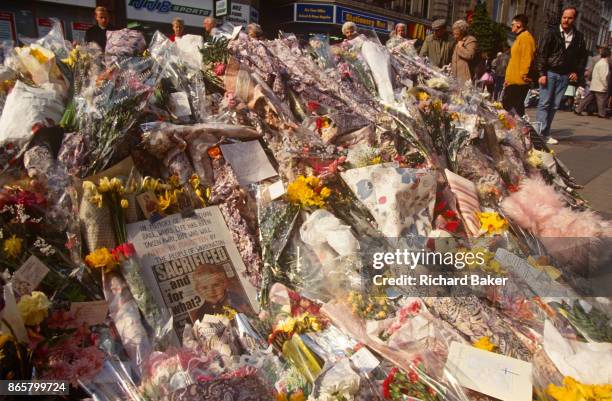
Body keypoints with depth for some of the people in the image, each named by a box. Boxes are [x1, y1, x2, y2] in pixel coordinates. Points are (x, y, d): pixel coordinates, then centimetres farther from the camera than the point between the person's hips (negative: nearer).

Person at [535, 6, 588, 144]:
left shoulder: (579, 37, 9)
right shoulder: (552, 33, -1)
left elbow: (582, 57, 17)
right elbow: (542, 53, -5)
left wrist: (578, 72, 3)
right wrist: (542, 73, -12)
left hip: (565, 76, 4)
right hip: (550, 73, -4)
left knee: (555, 106, 3)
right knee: (544, 103, -8)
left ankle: (546, 133, 6)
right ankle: (540, 132, -11)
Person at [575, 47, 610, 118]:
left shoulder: (600, 62, 17)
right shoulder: (604, 64, -14)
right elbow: (604, 76, -20)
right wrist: (606, 85, -15)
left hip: (594, 86, 10)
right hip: (600, 86, -10)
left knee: (588, 98, 8)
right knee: (602, 100, 0)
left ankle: (578, 110, 5)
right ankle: (602, 114, 7)